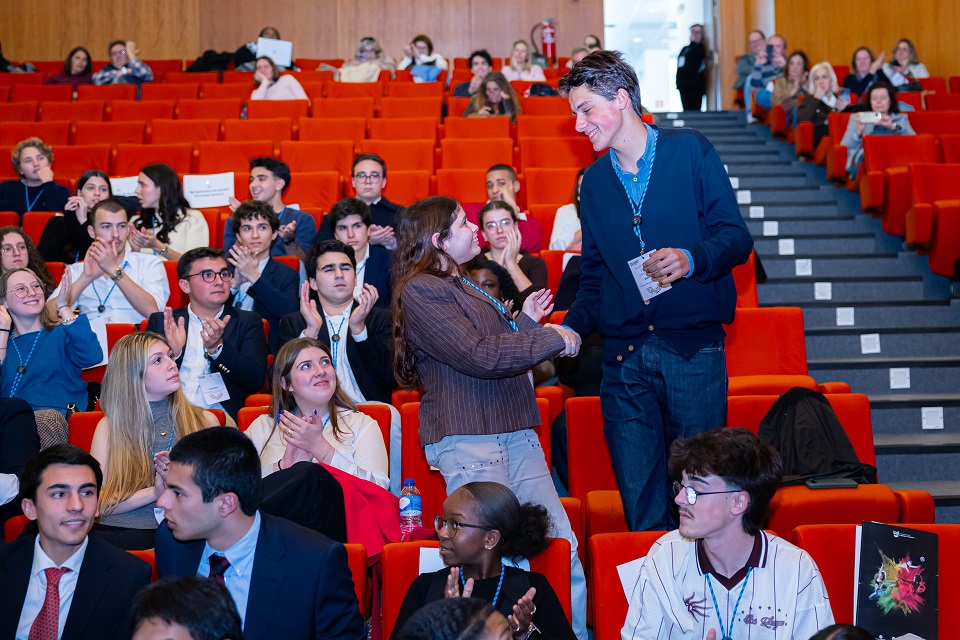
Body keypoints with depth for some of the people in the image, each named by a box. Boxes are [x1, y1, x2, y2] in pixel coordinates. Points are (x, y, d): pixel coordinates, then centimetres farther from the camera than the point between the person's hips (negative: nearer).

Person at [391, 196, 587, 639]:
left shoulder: (460, 285, 20)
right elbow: (480, 356, -17)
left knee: (561, 543, 5)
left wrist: (524, 320, 15)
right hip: (467, 440, -8)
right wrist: (553, 338, -9)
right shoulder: (420, 291, -8)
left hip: (513, 432, 9)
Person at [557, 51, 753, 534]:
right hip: (624, 357, 4)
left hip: (693, 348, -4)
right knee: (640, 500, 4)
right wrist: (568, 329, 2)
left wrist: (692, 258, -21)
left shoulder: (690, 151, 1)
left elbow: (735, 237, -2)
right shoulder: (593, 182, 15)